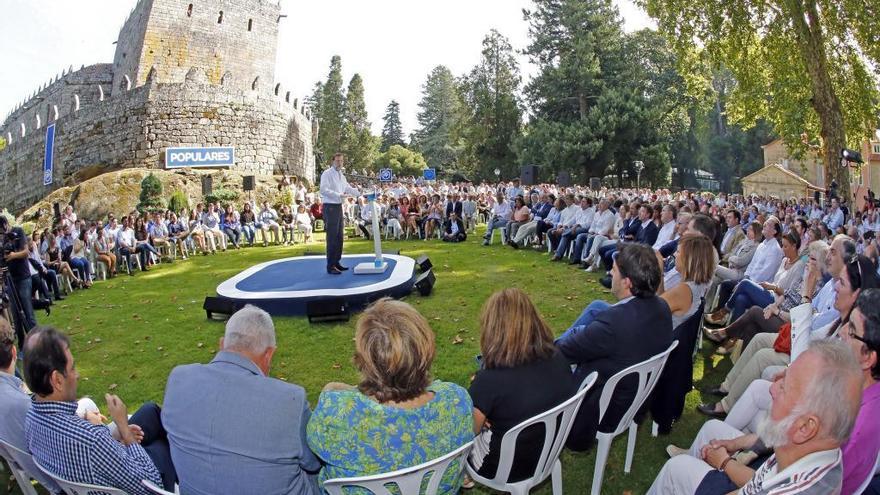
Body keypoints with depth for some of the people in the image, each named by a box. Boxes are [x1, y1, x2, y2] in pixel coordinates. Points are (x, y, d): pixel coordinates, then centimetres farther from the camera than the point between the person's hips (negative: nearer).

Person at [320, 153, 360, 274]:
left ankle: (336, 262, 21)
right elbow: (324, 190, -18)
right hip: (330, 207, -9)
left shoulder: (341, 176, 18)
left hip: (338, 206, 9)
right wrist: (339, 194, -24)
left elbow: (349, 189, 20)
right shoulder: (327, 174, -8)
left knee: (339, 236, 12)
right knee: (332, 237, -10)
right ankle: (330, 266, -7)